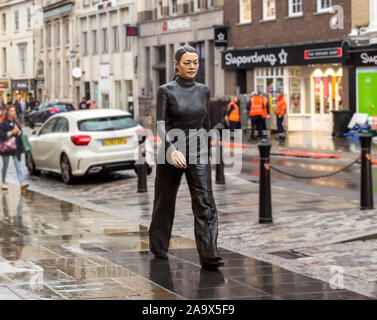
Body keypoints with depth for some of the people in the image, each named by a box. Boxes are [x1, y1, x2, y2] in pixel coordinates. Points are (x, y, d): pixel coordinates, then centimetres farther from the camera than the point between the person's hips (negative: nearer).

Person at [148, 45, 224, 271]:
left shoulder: (204, 91, 7)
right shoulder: (166, 91, -5)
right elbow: (161, 125, -14)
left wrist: (209, 154, 20)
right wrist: (172, 149, -30)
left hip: (198, 153, 2)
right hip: (171, 152, -2)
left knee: (205, 203, -11)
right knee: (165, 202, 12)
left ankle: (209, 256, -17)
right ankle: (159, 247, 32)